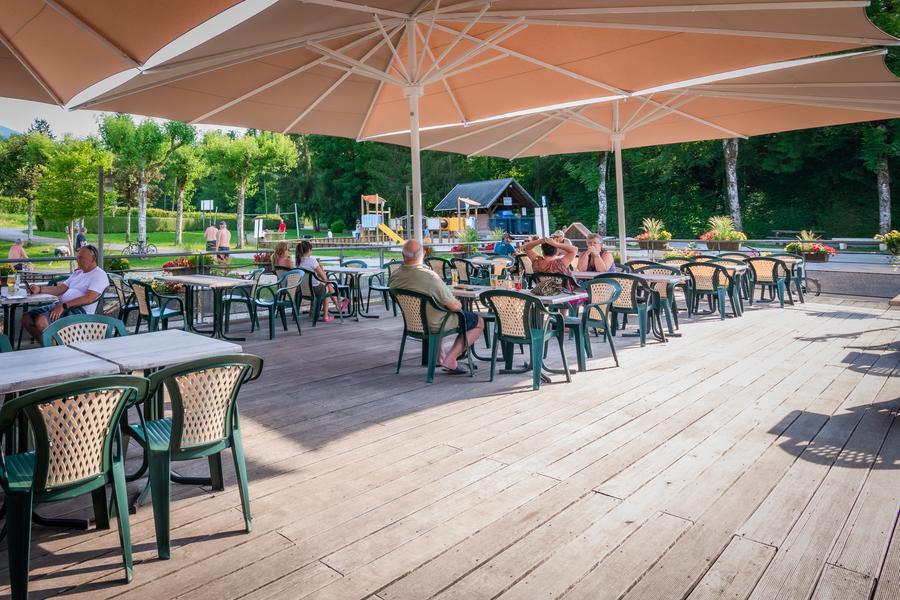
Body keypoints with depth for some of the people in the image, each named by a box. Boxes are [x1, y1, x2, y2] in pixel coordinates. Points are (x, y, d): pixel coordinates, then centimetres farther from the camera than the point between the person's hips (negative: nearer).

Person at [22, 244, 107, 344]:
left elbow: (89, 298, -20)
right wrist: (39, 289, 3)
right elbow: (60, 289, 19)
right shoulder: (77, 273, 24)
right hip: (60, 305, 10)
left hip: (80, 310, -10)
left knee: (41, 321, -27)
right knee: (26, 318, 0)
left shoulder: (99, 275, -7)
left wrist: (64, 306, -24)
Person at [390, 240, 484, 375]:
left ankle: (441, 355, 37)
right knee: (479, 322, 10)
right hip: (434, 325, -7)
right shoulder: (430, 277, -33)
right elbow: (454, 306, -24)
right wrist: (459, 304, -2)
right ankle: (450, 359, 3)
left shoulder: (395, 275, -13)